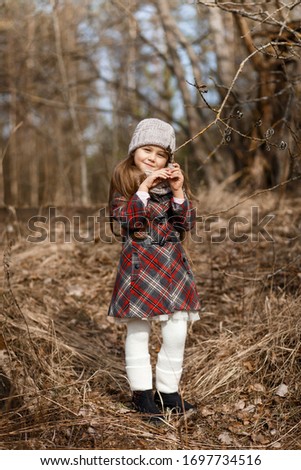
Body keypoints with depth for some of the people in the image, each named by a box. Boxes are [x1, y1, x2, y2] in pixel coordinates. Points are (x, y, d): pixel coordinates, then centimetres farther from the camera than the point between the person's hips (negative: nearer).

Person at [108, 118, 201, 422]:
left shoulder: (174, 179, 9)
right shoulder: (123, 178, 0)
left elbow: (187, 224, 2)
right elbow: (125, 219, -13)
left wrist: (178, 191, -10)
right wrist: (145, 187, -19)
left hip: (173, 263, 3)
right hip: (139, 263, -3)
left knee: (176, 330, 3)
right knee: (138, 330, 5)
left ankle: (169, 391, 19)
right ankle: (141, 392, 19)